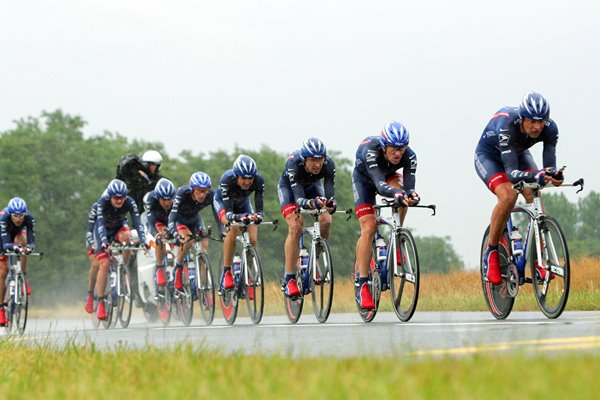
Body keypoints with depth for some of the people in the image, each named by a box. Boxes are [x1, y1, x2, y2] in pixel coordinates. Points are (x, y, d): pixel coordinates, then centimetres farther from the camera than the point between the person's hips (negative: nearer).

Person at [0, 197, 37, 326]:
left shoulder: (29, 219, -32)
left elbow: (32, 241, -37)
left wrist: (29, 247, -60)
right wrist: (14, 247, -68)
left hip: (17, 234, 1)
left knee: (21, 241, -35)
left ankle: (24, 278, -24)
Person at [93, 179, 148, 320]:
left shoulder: (129, 202, -27)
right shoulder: (102, 203, -32)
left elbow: (137, 222, -35)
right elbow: (100, 225, -41)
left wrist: (143, 241, -50)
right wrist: (104, 243, -57)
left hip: (119, 228, 2)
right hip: (103, 232, -1)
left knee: (126, 236, -35)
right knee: (104, 264, -16)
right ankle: (100, 302, -11)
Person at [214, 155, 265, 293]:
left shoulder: (259, 181, -33)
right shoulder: (227, 180, -39)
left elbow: (259, 208, -35)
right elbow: (228, 212, -42)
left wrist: (258, 216, -58)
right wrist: (238, 217, -63)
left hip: (243, 204, 3)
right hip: (222, 202, -3)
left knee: (252, 240, -16)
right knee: (233, 228, -32)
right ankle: (226, 273, -24)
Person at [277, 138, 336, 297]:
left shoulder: (328, 164, -33)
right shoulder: (293, 164, -40)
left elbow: (330, 192, -36)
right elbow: (298, 198, -46)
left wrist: (330, 202, -59)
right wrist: (311, 203, -66)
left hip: (312, 186, 3)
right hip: (289, 187, -3)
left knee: (326, 221, -21)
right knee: (296, 227, -23)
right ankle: (289, 279, -18)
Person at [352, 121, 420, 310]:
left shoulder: (409, 156, -32)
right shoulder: (370, 150, -41)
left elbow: (408, 185, -40)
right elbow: (379, 184, -53)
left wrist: (410, 193, -64)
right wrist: (396, 194, -72)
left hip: (388, 175, 3)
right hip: (364, 179, -3)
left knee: (403, 196, -33)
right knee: (369, 227, -17)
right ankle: (362, 285, -15)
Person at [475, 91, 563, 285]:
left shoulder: (549, 128, -28)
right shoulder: (506, 125, -41)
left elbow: (549, 165, -31)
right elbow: (511, 172, -46)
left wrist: (554, 175, -54)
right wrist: (536, 176, -64)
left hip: (519, 154, 4)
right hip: (488, 156, -4)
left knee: (535, 198, -20)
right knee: (508, 196, -30)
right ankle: (491, 252, -12)